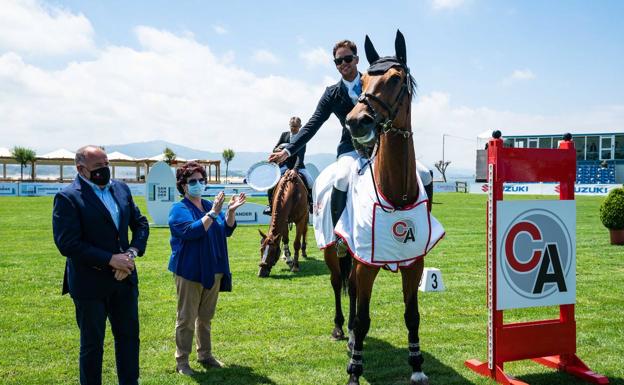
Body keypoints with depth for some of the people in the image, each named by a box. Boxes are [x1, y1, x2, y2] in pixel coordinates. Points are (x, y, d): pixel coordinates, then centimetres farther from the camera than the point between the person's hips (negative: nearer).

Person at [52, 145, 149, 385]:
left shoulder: (121, 189, 4)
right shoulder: (67, 198, -14)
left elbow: (140, 223, 9)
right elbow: (67, 244, -20)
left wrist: (132, 253, -9)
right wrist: (111, 259, -21)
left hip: (124, 277, 5)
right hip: (90, 282, -5)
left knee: (129, 336, 15)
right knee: (92, 344, 11)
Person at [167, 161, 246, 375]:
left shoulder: (210, 206, 10)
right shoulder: (179, 210, -8)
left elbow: (227, 230, 5)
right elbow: (191, 231, -23)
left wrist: (231, 211, -10)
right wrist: (213, 213, -27)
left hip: (212, 271, 6)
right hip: (189, 272, -6)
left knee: (206, 317, 17)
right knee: (187, 318, 1)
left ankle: (205, 355, 29)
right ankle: (182, 361, 11)